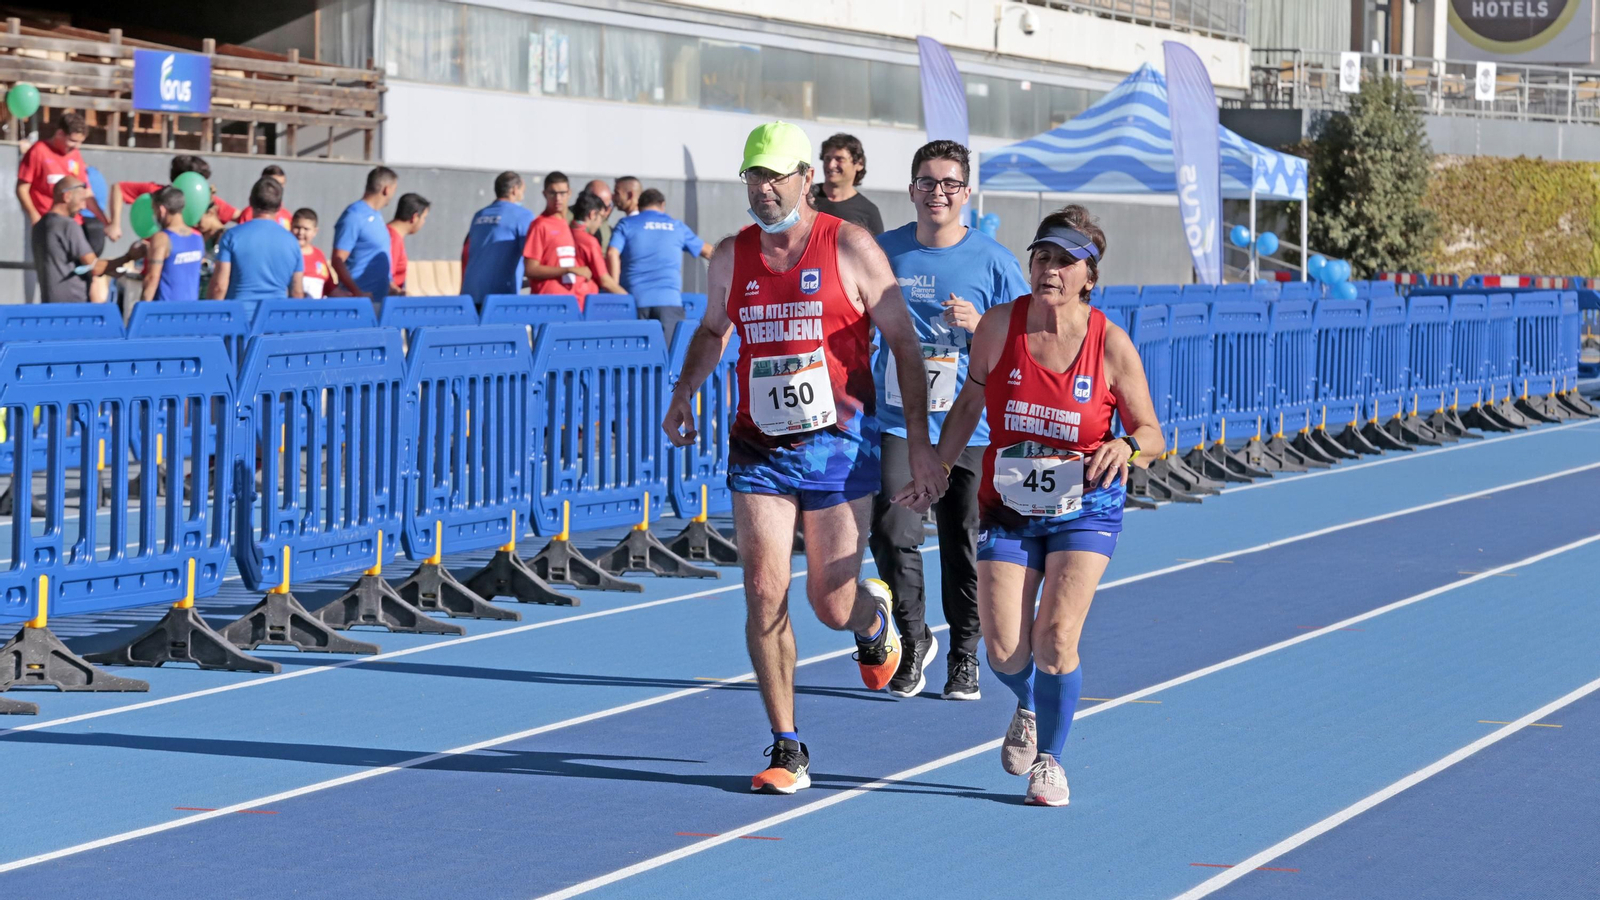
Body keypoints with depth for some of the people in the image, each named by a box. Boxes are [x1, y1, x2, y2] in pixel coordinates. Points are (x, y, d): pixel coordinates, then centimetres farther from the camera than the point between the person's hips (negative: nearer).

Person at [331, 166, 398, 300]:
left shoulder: (376, 216, 14)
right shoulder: (354, 217, -13)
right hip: (360, 299, -9)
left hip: (379, 298, 9)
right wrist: (358, 294, -26)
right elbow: (338, 261, -17)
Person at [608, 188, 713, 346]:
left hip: (635, 299, 0)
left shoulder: (626, 225, 10)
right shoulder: (676, 226, 17)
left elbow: (612, 254, -6)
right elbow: (707, 251, 29)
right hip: (669, 300, 0)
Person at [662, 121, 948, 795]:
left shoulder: (850, 247, -6)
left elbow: (903, 342, -3)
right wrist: (684, 394, 10)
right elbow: (713, 329, 25)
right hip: (758, 450, 3)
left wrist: (919, 442, -6)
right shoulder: (731, 257, 5)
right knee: (764, 594, -7)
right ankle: (787, 748, 1)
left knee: (832, 605, 0)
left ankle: (875, 616, 39)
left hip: (839, 446, -3)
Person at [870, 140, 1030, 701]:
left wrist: (979, 325, -15)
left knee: (965, 547, 5)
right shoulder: (885, 252, 4)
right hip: (900, 419, 1)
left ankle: (964, 656, 22)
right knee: (892, 533, -14)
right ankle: (914, 640, 8)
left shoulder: (993, 261, -1)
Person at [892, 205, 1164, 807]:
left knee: (1055, 636, -13)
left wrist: (1125, 448, -26)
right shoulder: (999, 325, -8)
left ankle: (1049, 758, 12)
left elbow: (1150, 435, -4)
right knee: (1003, 651, -5)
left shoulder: (1111, 344, -12)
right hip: (1008, 505, 2)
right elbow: (969, 405, 7)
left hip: (1084, 507, -2)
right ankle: (1030, 707, 33)